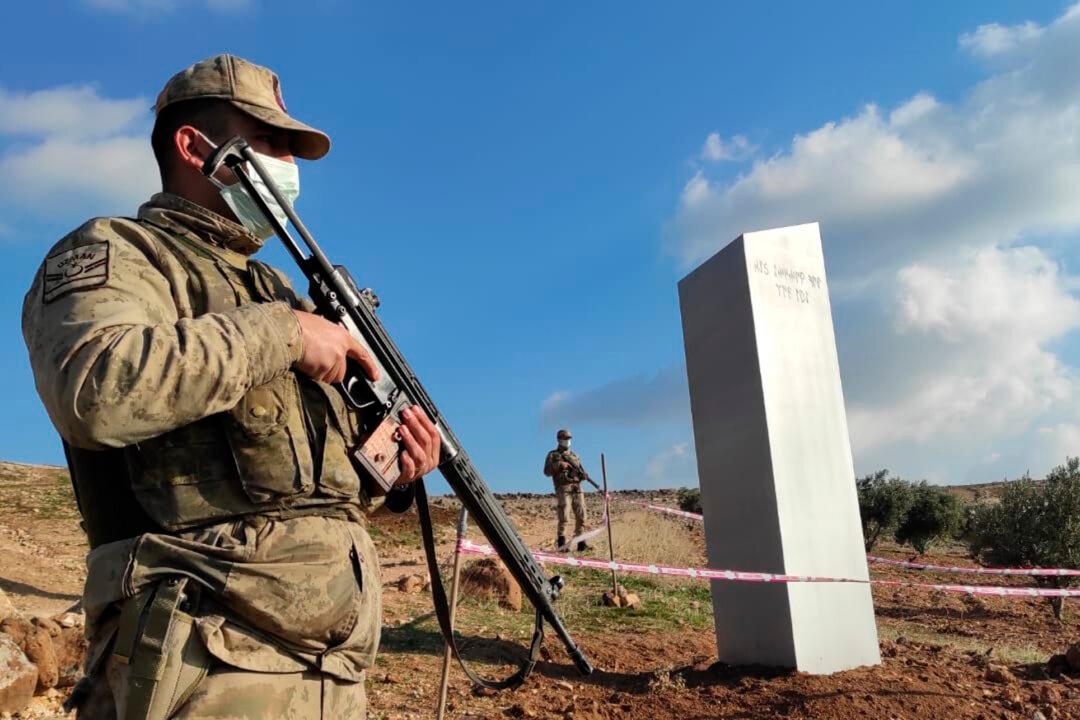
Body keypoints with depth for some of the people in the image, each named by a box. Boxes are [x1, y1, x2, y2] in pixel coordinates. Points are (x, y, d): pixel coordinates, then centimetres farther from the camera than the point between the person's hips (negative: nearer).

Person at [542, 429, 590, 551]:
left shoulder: (574, 455, 21)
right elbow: (547, 472, -3)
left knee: (581, 517, 2)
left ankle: (581, 543, 8)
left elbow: (581, 470, 19)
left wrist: (583, 474, -4)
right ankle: (561, 543, -7)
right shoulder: (552, 455, 7)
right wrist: (559, 465, -14)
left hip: (577, 488, 5)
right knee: (564, 518, -12)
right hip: (563, 489, -5)